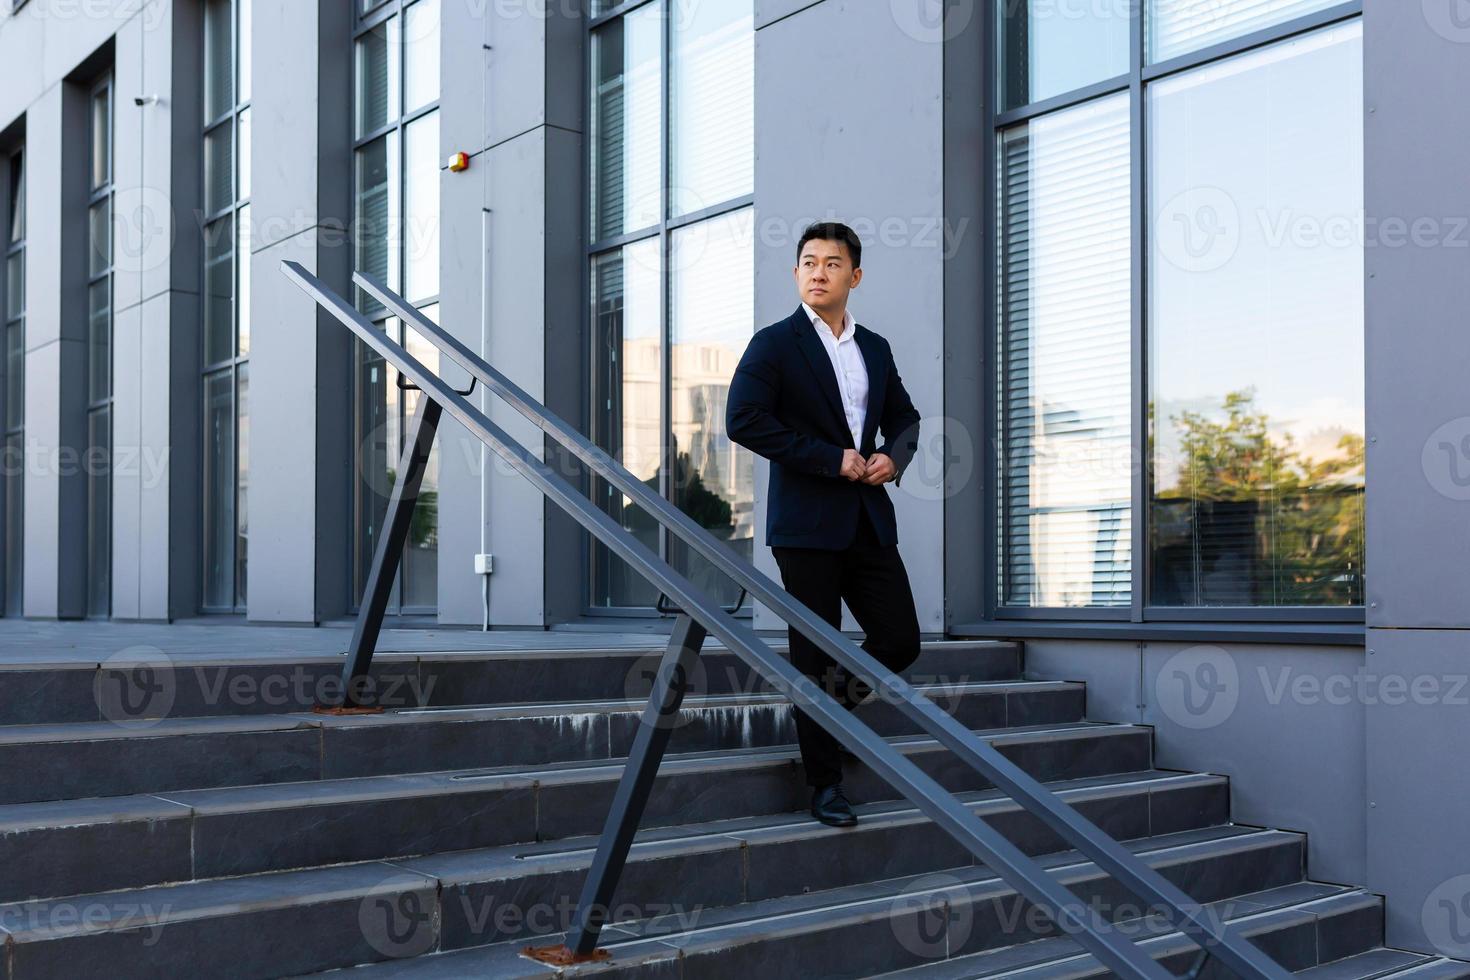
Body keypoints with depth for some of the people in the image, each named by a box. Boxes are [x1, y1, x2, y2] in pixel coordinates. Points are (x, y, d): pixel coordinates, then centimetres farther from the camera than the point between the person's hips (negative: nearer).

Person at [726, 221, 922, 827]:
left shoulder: (875, 348, 13)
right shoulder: (774, 344, -4)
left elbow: (905, 418, 24)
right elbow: (742, 419, -16)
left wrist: (894, 456, 0)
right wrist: (831, 458, -17)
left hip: (869, 521, 5)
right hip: (806, 523, -5)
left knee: (901, 641, 2)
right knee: (815, 657, 2)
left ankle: (826, 702, 30)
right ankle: (825, 783, 14)